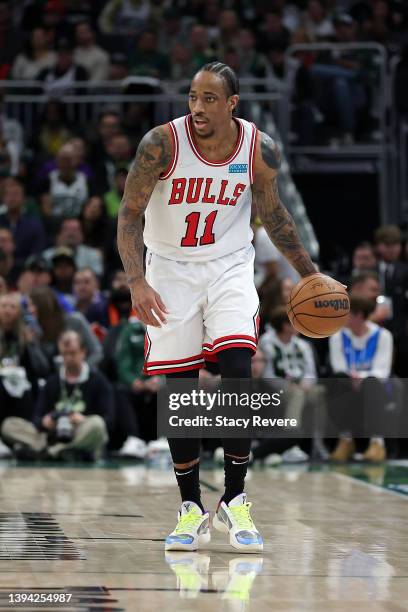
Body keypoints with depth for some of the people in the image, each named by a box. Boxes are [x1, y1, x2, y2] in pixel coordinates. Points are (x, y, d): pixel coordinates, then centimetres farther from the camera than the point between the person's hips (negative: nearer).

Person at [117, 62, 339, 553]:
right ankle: (191, 509, 10)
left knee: (237, 372, -18)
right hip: (170, 268, -1)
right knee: (179, 391, -2)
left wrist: (309, 274, 9)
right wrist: (136, 282, -28)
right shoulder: (162, 143, -18)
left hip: (229, 266, 1)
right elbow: (129, 215, -14)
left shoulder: (260, 150, -10)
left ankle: (234, 502, -6)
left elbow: (272, 212, 7)